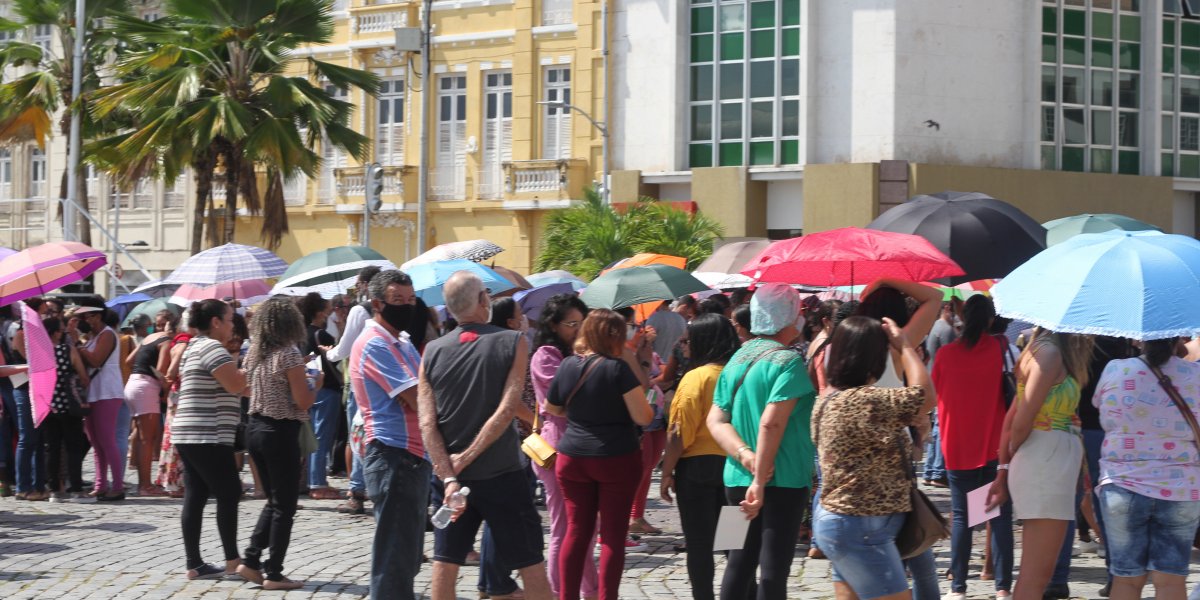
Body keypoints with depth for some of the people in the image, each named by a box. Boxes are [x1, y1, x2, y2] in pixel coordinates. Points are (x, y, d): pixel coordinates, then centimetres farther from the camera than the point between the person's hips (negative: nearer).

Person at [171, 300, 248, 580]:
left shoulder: (193, 348, 20)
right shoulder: (212, 348, -13)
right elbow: (235, 384, -19)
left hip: (188, 436, 10)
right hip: (208, 437, -10)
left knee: (195, 497, 6)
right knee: (228, 494, -4)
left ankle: (194, 564, 4)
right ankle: (232, 561, -1)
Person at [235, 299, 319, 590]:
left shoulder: (254, 353, 6)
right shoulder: (289, 354, -15)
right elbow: (303, 402, -17)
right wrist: (316, 383, 3)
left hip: (255, 428, 8)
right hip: (280, 433, -8)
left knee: (273, 501, 19)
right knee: (284, 506, 2)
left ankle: (251, 560, 12)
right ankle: (273, 574, 3)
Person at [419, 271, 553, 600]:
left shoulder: (433, 352, 1)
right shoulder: (513, 343, -7)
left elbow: (427, 423, -6)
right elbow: (506, 411, -16)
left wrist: (448, 477, -11)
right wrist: (465, 459, -12)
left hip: (454, 477, 3)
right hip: (502, 474, -3)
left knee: (444, 566, 8)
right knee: (531, 566, 4)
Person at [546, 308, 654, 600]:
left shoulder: (567, 366, 1)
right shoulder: (618, 368, -14)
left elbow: (552, 408, 14)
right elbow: (643, 417, -14)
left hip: (572, 458, 4)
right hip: (617, 459, -4)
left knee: (577, 531, 11)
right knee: (613, 535, 3)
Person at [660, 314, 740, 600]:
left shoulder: (697, 378, -14)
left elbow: (680, 433, -15)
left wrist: (667, 472, -8)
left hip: (698, 467, -5)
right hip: (734, 467, 5)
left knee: (699, 543, 2)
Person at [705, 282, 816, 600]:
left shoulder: (737, 360, 9)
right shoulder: (788, 361, -13)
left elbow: (716, 420, 4)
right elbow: (771, 424, -22)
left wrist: (745, 455, -8)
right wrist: (760, 481, -22)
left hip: (737, 479, 7)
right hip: (782, 480, -7)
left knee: (740, 562, 14)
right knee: (774, 567, -3)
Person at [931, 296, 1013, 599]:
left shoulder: (946, 354, -2)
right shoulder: (1000, 349, -5)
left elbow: (935, 394, 9)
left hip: (957, 446, 1)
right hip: (995, 445, -1)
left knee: (961, 516, 8)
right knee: (1000, 517, 3)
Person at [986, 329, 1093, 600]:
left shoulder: (1044, 349, 16)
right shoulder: (1050, 352, -12)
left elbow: (1012, 418, 13)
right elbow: (1021, 422, -15)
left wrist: (1004, 468, 11)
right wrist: (1011, 459, 2)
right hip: (1046, 461, -10)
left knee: (1036, 574, 14)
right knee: (1036, 575, -9)